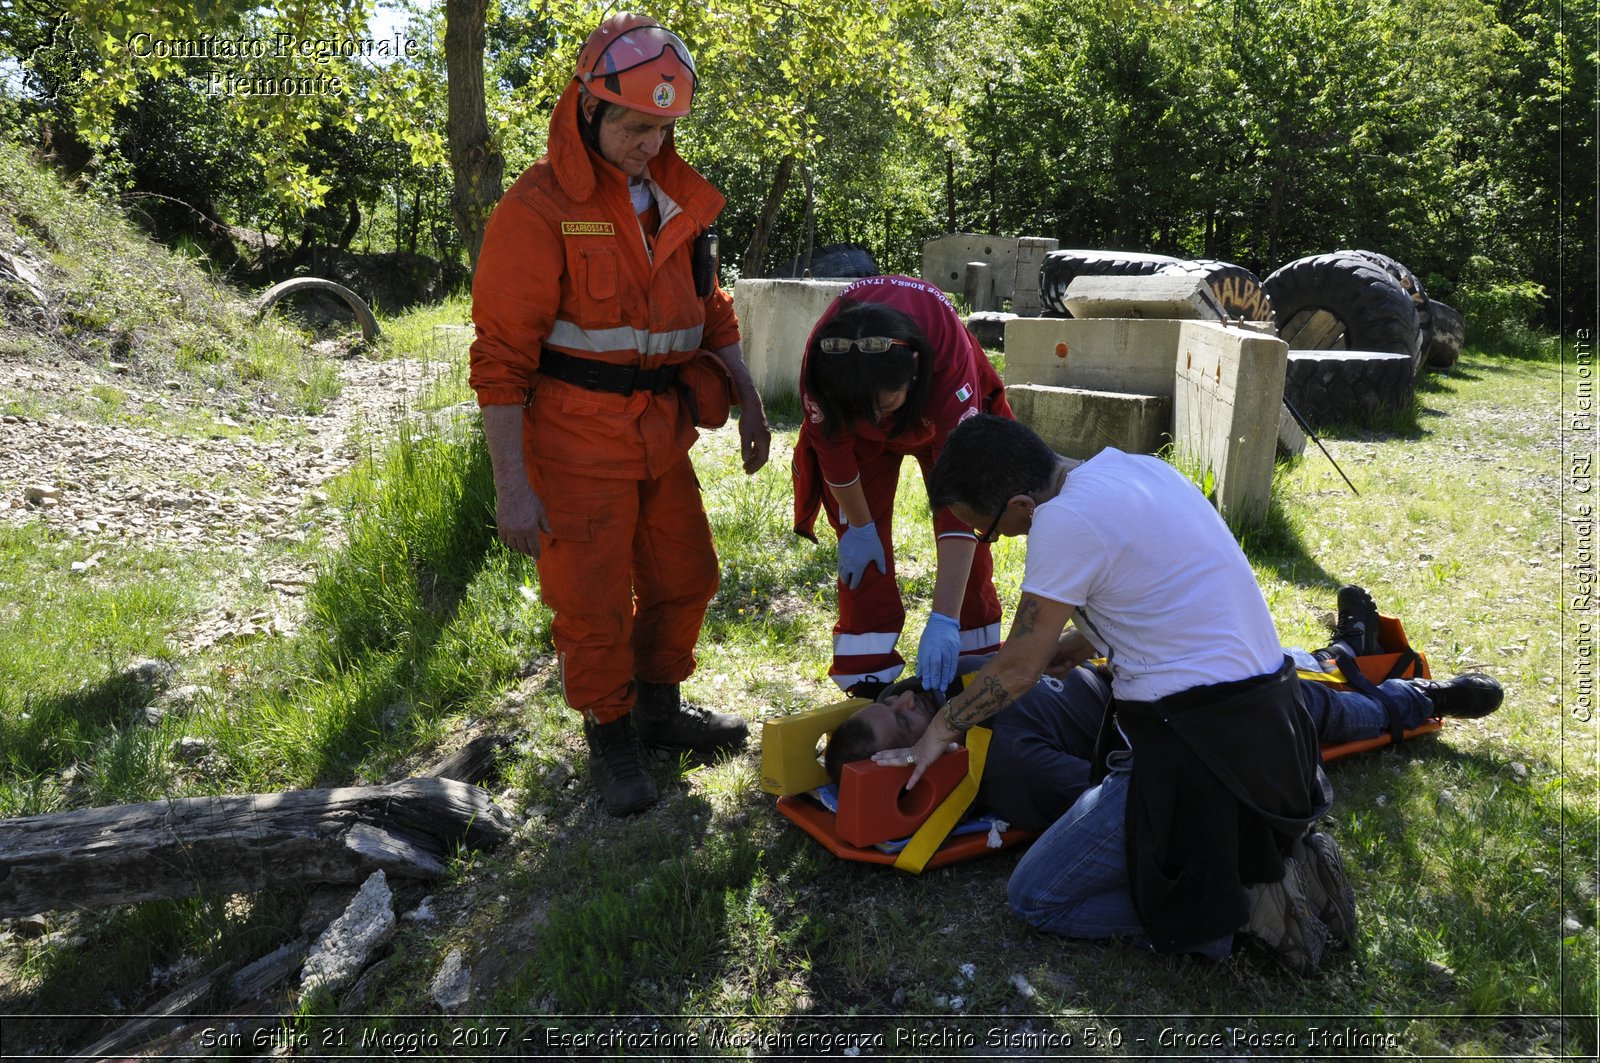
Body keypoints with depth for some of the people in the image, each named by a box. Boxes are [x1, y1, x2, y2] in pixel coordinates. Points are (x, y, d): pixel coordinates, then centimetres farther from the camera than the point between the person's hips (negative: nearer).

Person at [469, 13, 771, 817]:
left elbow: (710, 310, 20)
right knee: (594, 605, 2)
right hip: (577, 442, -7)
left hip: (660, 433, 7)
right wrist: (511, 485, -19)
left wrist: (748, 401, 12)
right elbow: (502, 355, -15)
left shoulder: (676, 198, 8)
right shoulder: (541, 205, -13)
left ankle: (660, 710, 39)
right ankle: (609, 741, 25)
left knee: (684, 578, 17)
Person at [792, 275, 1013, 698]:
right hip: (847, 409, 1)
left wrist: (945, 620, -49)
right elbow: (833, 450, -19)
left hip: (938, 410, -1)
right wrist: (858, 526, -6)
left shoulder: (951, 359, -45)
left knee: (963, 532, -4)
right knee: (862, 547, -8)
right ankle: (869, 680, 2)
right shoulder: (821, 361, -40)